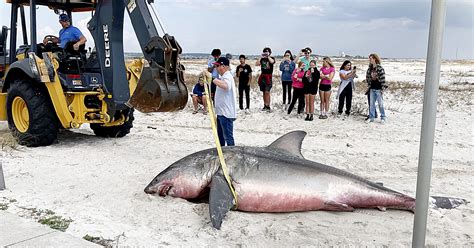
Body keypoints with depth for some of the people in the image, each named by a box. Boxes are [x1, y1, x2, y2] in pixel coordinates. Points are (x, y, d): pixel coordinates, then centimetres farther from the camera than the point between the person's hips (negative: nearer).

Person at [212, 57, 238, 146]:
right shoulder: (222, 76, 15)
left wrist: (215, 80, -32)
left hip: (226, 113, -11)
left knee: (228, 136, -7)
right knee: (220, 135, 22)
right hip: (221, 112, 11)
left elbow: (226, 86, -39)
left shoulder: (227, 77, -17)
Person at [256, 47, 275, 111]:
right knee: (264, 92, 9)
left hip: (268, 76, -4)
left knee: (267, 92, -12)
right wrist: (261, 57, -5)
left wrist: (268, 56, -12)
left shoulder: (272, 58, 1)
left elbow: (272, 62, -22)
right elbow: (257, 64, -3)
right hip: (262, 76, 5)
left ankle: (268, 106, -10)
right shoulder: (262, 59, 11)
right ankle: (265, 105, 15)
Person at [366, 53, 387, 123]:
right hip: (372, 89, 6)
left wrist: (382, 89, -15)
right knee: (371, 103, 8)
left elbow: (383, 78, -13)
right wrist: (369, 85, 10)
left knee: (380, 103, 2)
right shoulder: (370, 68, 7)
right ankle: (371, 117, 15)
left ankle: (383, 117, 15)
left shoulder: (380, 68, -12)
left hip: (378, 89, -6)